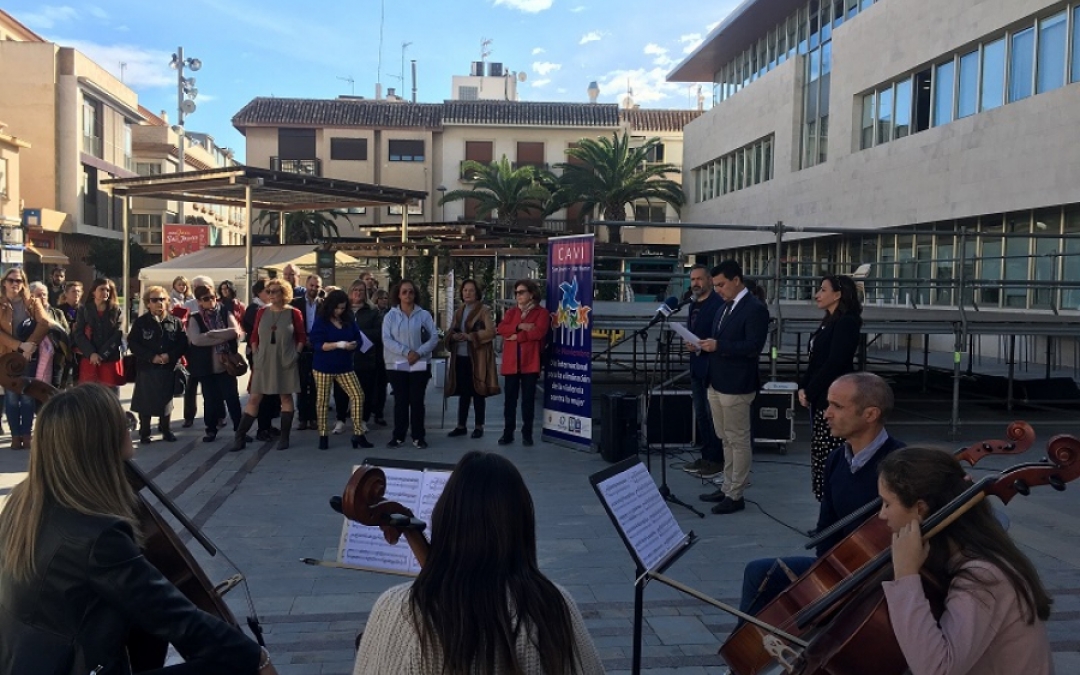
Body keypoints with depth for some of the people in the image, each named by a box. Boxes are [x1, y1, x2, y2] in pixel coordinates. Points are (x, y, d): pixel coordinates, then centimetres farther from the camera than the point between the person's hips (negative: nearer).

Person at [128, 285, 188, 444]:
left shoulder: (175, 322, 2)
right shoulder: (140, 322, -2)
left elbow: (183, 343, -1)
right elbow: (132, 343, -7)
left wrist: (170, 356, -17)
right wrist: (151, 357, -16)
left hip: (168, 368, 1)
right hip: (146, 368, -1)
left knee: (166, 400, 11)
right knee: (145, 400, 5)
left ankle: (165, 429, 25)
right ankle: (145, 432, 17)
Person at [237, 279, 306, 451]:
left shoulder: (294, 313, -3)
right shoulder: (262, 312, 5)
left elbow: (302, 337, 3)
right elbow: (254, 336, 10)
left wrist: (296, 354, -5)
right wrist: (255, 355, 3)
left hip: (285, 362, -2)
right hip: (263, 361, 2)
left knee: (286, 398, 6)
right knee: (254, 399, 2)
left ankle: (284, 437, 13)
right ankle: (239, 437, 6)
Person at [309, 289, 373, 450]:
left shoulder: (349, 321, 5)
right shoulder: (321, 321, -7)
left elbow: (358, 339, 6)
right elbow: (316, 344, -16)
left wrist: (352, 345, -17)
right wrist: (338, 344, -25)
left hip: (344, 366, 4)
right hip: (323, 367, -4)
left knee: (358, 396, -5)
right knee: (322, 401, 4)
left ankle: (358, 434, 1)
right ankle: (323, 435, 17)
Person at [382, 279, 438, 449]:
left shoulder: (424, 315, 3)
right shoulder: (390, 316, 2)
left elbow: (434, 337, -2)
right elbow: (387, 339, -8)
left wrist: (419, 353, -15)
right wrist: (406, 352, -18)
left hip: (420, 365, 0)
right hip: (397, 365, 0)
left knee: (417, 400, 4)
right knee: (400, 401, 5)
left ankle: (418, 436, 13)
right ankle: (398, 436, 13)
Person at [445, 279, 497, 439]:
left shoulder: (484, 310, -3)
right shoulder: (458, 311, 16)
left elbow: (491, 332, -14)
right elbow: (450, 332, 18)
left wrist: (469, 336, -19)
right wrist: (454, 336, -6)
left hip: (477, 358, -5)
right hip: (460, 357, 6)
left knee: (478, 393, 1)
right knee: (463, 393, 11)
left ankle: (479, 427, 10)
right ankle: (461, 426, 18)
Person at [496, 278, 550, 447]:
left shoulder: (541, 312, 3)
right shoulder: (511, 312, 17)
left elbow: (539, 332, -14)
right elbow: (501, 328, 1)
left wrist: (516, 336, -8)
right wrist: (519, 327, -15)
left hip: (530, 362, -4)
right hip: (511, 362, 4)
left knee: (528, 399, 2)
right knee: (510, 399, 5)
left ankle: (527, 433, 9)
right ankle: (508, 432, 10)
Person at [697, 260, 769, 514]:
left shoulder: (755, 308, -13)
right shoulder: (724, 308, 14)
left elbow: (754, 346, -21)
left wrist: (718, 346, -24)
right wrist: (705, 345, 4)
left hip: (735, 386, -9)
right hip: (717, 383, 9)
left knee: (738, 441, 0)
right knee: (726, 440, 16)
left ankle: (735, 496, 8)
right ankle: (728, 488, 26)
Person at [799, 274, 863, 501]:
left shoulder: (846, 323, -14)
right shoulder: (829, 321, 15)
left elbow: (834, 363, -19)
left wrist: (809, 392, -13)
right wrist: (803, 387, 3)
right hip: (820, 397, 10)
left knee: (830, 457, -7)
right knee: (821, 455, 13)